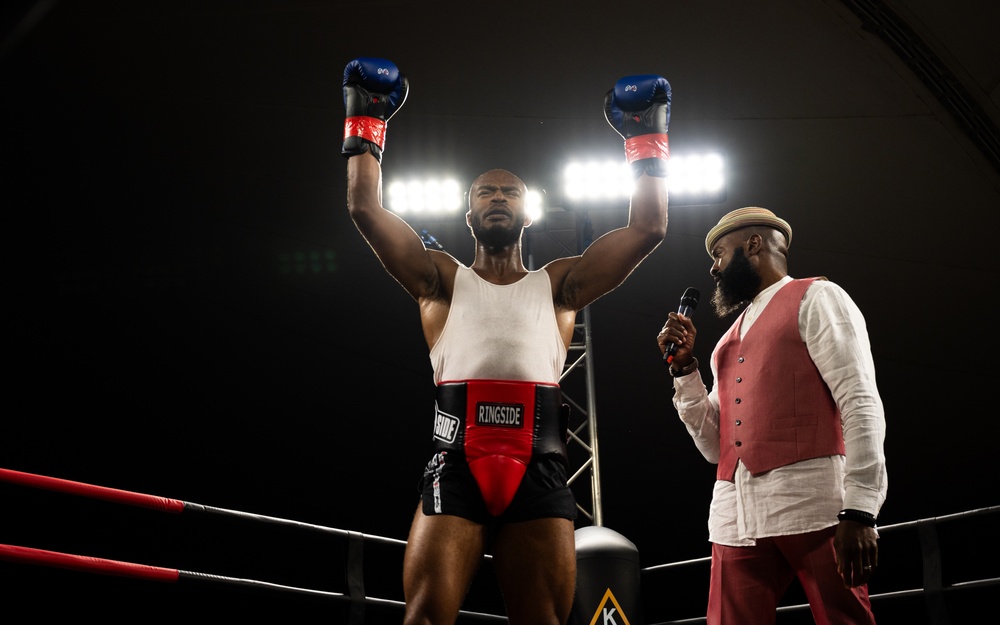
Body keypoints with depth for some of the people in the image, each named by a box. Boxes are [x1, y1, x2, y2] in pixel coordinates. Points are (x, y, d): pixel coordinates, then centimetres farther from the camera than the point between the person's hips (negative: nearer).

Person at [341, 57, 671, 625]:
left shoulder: (558, 284, 23)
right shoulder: (442, 279, 22)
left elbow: (648, 228, 18)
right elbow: (365, 207, 15)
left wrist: (646, 139, 22)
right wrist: (366, 120, 20)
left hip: (538, 467, 1)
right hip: (456, 463, 0)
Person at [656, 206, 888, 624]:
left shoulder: (814, 299, 7)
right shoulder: (729, 341, 27)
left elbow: (860, 402, -5)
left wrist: (859, 509, -16)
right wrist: (683, 367, 13)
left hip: (809, 499, -6)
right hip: (736, 515, 6)